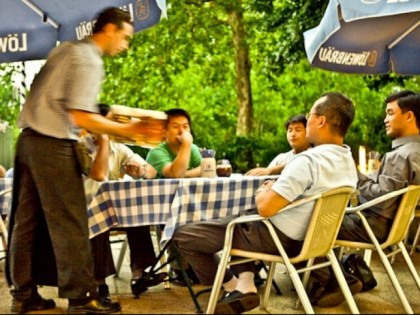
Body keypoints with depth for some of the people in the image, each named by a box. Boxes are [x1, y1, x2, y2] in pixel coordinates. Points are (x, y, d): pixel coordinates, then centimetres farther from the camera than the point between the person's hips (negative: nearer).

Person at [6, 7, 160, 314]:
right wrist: (126, 130, -14)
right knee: (69, 223, -3)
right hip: (54, 145, -9)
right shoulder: (90, 60, -12)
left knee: (27, 220, 11)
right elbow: (81, 117, -19)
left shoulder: (66, 48, 16)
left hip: (29, 139, 9)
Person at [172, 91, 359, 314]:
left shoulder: (309, 160, -28)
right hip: (307, 237, 9)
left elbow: (265, 208, -27)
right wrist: (275, 188, 12)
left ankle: (233, 287, 10)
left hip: (276, 238, -9)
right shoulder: (348, 163, 1)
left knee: (183, 235, -1)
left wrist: (263, 192, -6)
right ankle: (246, 284, 15)